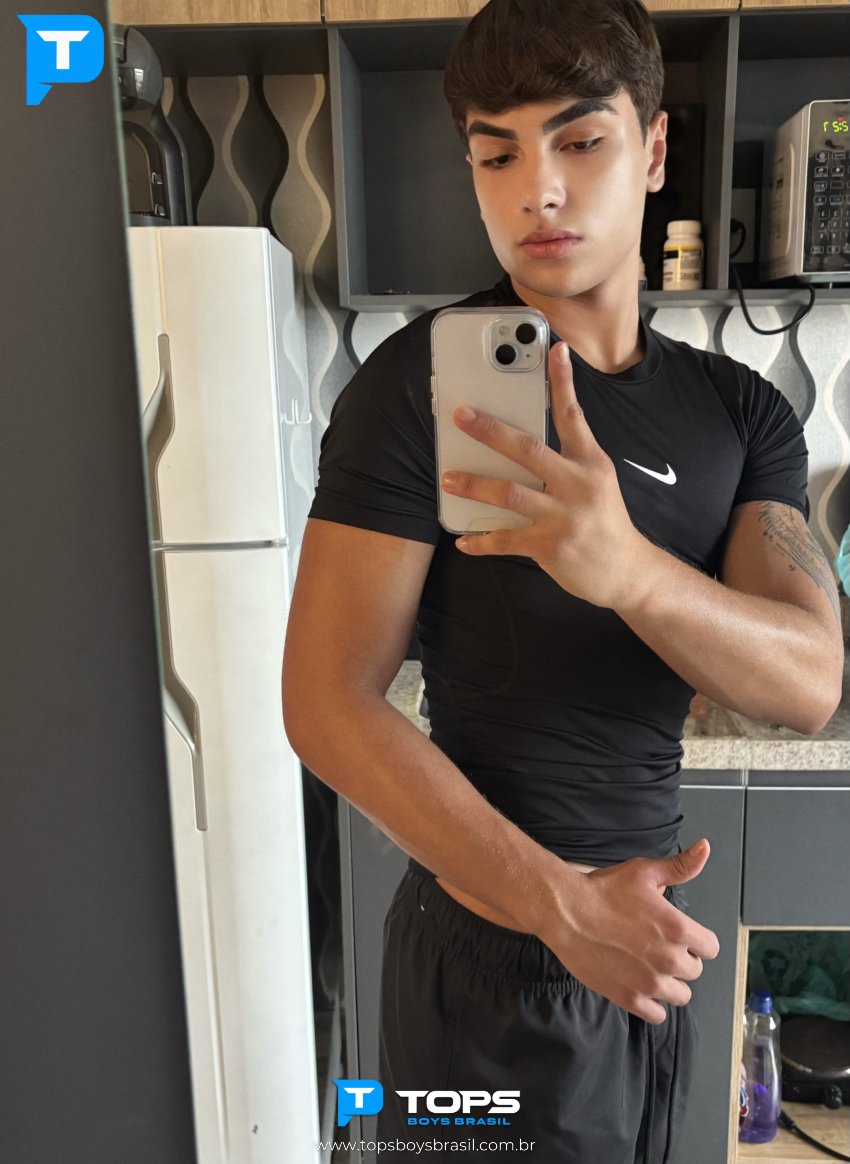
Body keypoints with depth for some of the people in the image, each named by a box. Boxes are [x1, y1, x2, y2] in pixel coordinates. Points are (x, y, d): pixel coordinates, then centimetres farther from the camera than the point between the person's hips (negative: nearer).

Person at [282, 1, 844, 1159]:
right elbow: (329, 702, -17)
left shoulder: (742, 410, 1)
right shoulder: (420, 380, -14)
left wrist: (625, 564, -30)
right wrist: (555, 899, -22)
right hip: (497, 938, -5)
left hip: (651, 925, 5)